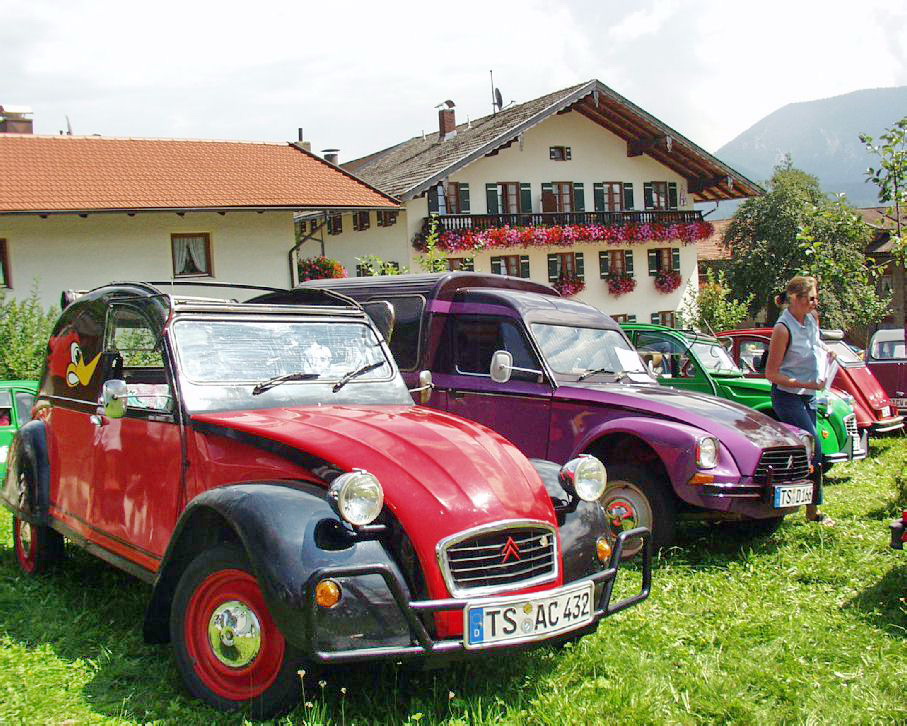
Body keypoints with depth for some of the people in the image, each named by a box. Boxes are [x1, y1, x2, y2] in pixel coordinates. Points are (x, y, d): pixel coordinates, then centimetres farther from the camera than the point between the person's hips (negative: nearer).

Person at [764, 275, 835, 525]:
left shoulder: (812, 319, 4)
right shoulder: (783, 329, -19)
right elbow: (771, 374, -18)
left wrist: (826, 352, 5)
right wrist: (806, 384, -22)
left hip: (808, 395, 8)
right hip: (788, 396, -8)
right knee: (814, 448, -13)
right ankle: (813, 510, -5)